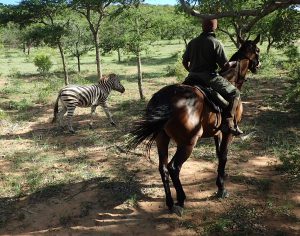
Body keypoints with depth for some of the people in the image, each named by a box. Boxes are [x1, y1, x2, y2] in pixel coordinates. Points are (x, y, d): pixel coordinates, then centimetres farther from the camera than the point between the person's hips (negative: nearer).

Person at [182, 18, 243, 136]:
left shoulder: (192, 42, 8)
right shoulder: (216, 43, -7)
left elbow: (185, 62, 12)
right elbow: (224, 65, -10)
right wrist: (234, 63, 10)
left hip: (192, 77, 5)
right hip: (209, 77, -5)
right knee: (234, 93, 7)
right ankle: (229, 122, -6)